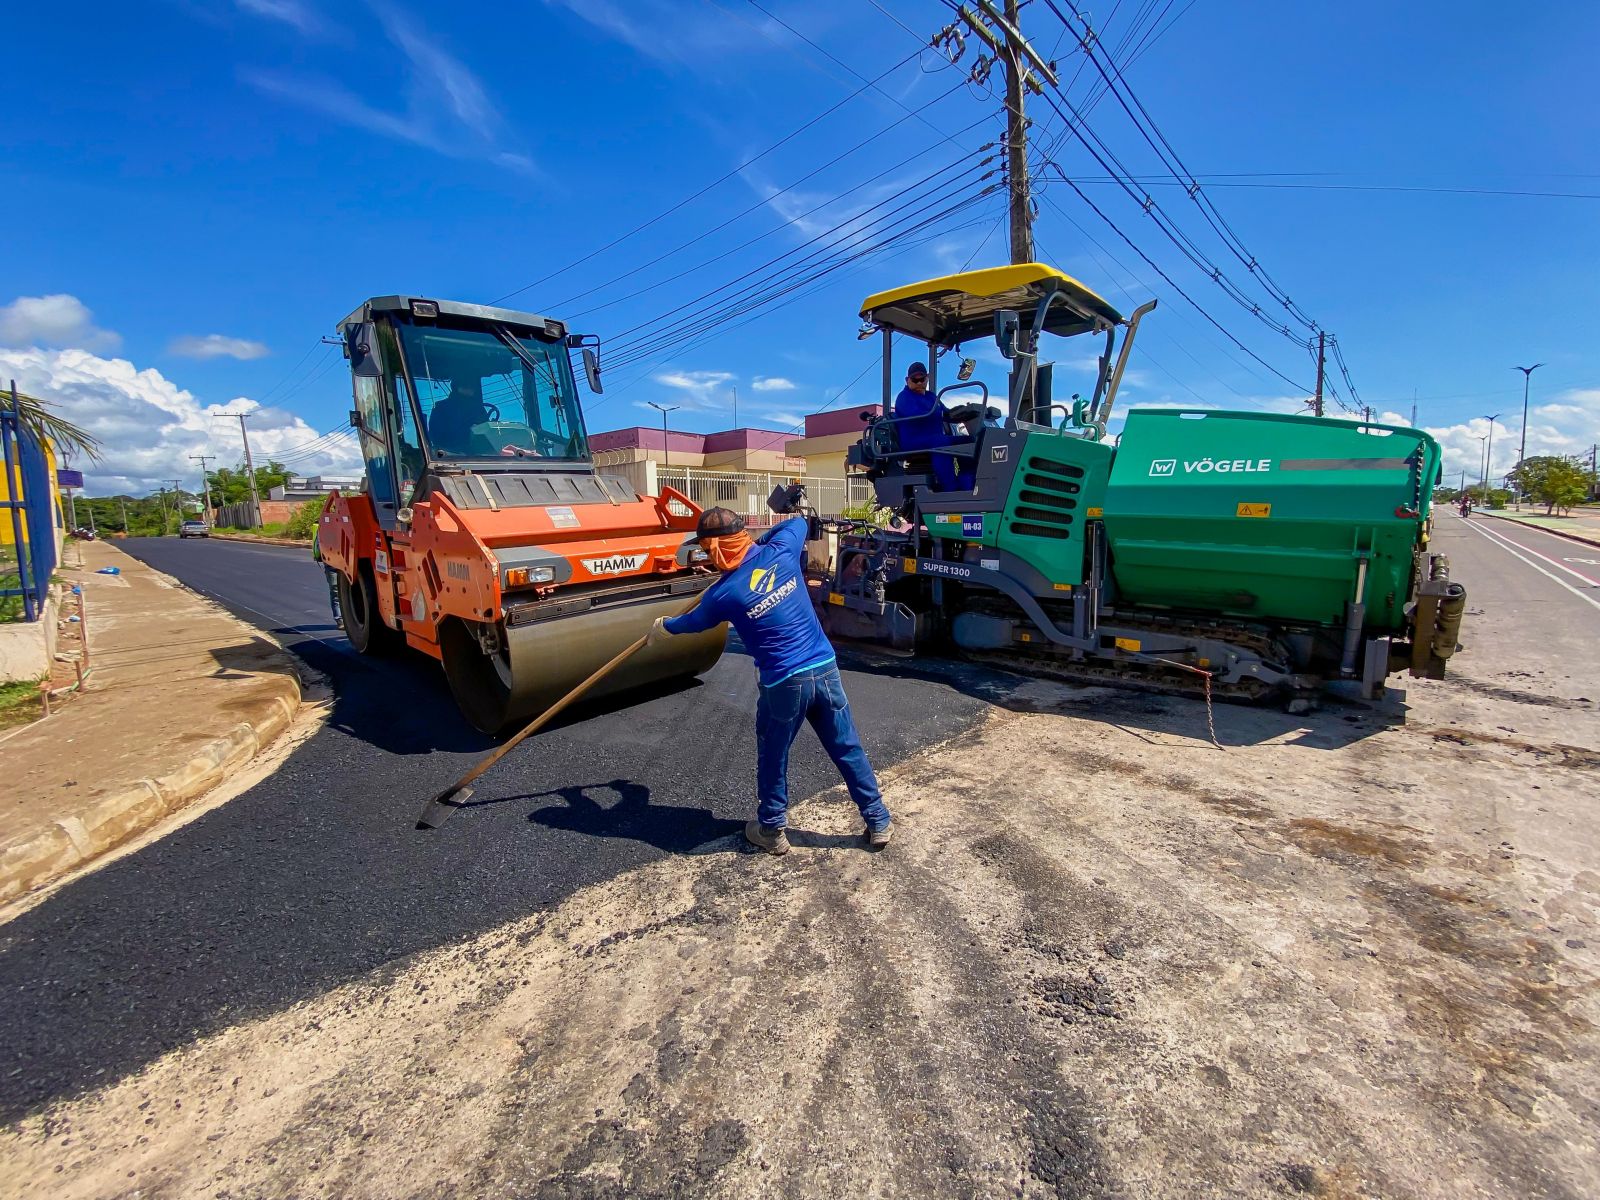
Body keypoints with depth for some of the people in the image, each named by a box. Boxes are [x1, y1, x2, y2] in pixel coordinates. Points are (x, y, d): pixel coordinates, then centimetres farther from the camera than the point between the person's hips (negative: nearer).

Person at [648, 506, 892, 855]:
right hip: (825, 668, 4)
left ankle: (772, 830, 34)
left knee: (772, 759, 18)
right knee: (849, 751, 15)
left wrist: (662, 627, 36)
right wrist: (760, 542, 33)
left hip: (783, 683, -4)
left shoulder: (723, 594, -7)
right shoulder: (780, 551, -1)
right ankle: (878, 824, 26)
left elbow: (692, 622, 15)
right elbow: (797, 521, 23)